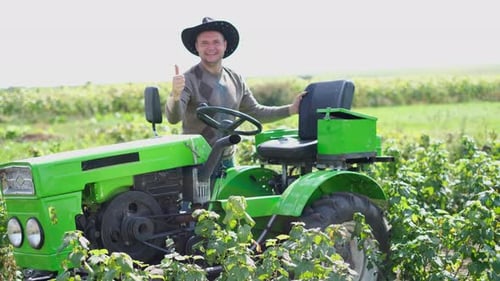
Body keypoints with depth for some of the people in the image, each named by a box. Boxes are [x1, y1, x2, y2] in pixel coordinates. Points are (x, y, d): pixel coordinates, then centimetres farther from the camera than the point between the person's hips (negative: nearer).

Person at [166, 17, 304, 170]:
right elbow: (173, 117, -25)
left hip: (227, 159, 6)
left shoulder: (236, 80, 8)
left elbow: (255, 112, 16)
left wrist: (291, 109, 7)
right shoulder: (188, 80, -12)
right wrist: (175, 95, -46)